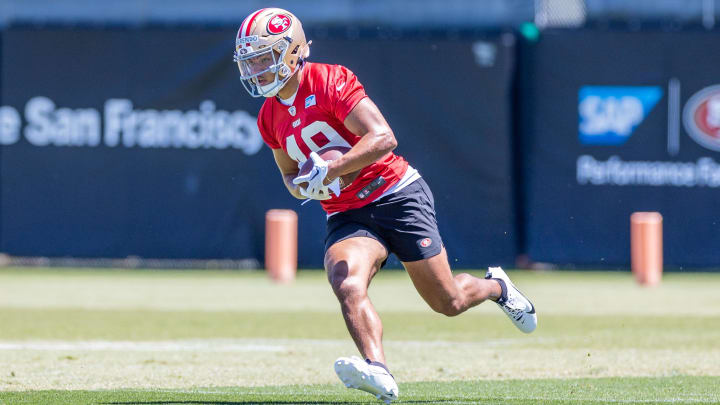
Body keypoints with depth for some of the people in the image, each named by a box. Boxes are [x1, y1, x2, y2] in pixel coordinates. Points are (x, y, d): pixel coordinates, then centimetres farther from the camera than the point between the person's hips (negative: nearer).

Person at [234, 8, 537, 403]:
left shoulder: (331, 82, -14)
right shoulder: (270, 118, 7)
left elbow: (383, 138, -22)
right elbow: (291, 174, 23)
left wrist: (330, 171, -30)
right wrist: (303, 187, -1)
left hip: (398, 194, -5)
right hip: (346, 216, 5)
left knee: (448, 302, 2)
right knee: (347, 286, -28)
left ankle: (495, 286, 35)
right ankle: (377, 369, -44)